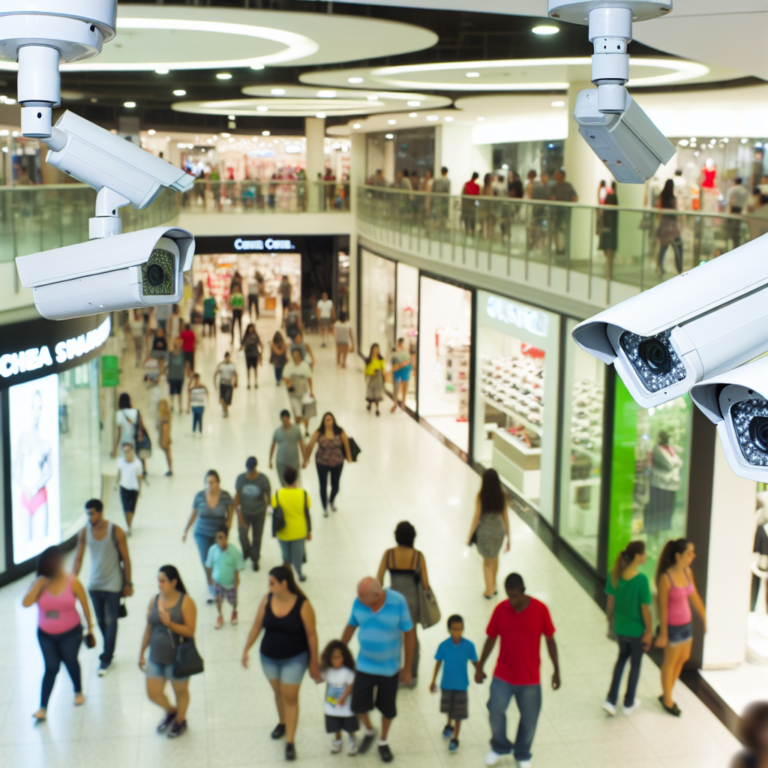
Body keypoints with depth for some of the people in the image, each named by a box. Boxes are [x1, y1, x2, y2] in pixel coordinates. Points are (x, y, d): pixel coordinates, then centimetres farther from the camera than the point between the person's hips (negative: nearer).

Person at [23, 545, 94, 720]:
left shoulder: (72, 582, -17)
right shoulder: (40, 584, -13)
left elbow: (84, 604, -5)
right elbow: (26, 603, -27)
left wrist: (89, 625, 4)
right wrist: (39, 584, -31)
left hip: (70, 633, -1)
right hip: (46, 634, 1)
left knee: (70, 662, 18)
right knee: (51, 668, 1)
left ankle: (78, 691, 44)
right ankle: (43, 708, 6)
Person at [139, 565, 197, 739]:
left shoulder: (185, 602, -14)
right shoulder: (154, 601, 0)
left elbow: (190, 631, -18)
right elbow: (148, 629, 8)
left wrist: (169, 623, -30)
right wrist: (141, 654, 12)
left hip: (178, 657, -4)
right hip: (156, 657, 4)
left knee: (180, 691, 14)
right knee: (153, 694, 8)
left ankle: (180, 721, 41)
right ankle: (171, 711, 39)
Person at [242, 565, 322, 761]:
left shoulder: (303, 605, -22)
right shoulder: (267, 599, -12)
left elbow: (311, 635, -14)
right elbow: (257, 625, 1)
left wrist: (313, 663, -8)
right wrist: (246, 649, 4)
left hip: (295, 658, -4)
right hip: (269, 657, 4)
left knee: (290, 697, 2)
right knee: (278, 692, 22)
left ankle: (290, 742, 11)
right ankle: (283, 723, 47)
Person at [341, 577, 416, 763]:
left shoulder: (398, 602, -24)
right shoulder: (359, 602, -16)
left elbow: (409, 634, -13)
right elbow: (351, 627, 2)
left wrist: (408, 668, -8)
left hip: (389, 667, -2)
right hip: (364, 664, 2)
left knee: (388, 708, 12)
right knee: (358, 705, 3)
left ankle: (383, 742, 40)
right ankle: (368, 732, 37)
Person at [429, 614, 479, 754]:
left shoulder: (469, 645, -18)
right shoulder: (443, 646, -16)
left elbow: (474, 662, -7)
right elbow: (438, 663, -5)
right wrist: (433, 682, -1)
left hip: (461, 684, -1)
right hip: (446, 684, 1)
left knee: (458, 713, 6)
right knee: (449, 708, 23)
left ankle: (455, 738, 23)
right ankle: (449, 725, 52)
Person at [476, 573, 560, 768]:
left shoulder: (540, 609, -14)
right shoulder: (500, 609, -10)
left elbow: (550, 640, -3)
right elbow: (491, 639, 1)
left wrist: (556, 670, 0)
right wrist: (480, 667, 4)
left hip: (530, 678, 0)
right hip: (503, 676, 1)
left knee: (529, 718, 11)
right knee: (495, 711, -1)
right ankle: (500, 747, 28)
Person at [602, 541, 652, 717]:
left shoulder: (615, 575, -10)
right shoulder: (641, 579, -26)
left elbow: (610, 600, 0)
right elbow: (645, 608, -19)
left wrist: (611, 620, 15)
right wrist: (648, 631, -8)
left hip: (620, 627, 5)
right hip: (637, 630, -5)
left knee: (622, 658, 26)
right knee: (635, 664, 17)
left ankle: (611, 700, 21)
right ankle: (629, 704, 32)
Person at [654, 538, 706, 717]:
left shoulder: (688, 572, -4)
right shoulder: (665, 578, -26)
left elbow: (695, 597, 7)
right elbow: (662, 608, -19)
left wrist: (705, 620, 13)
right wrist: (663, 634, -14)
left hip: (686, 623, 8)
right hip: (673, 626, -8)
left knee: (683, 658, 22)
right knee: (670, 662, 12)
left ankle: (666, 694, 42)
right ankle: (668, 701, 33)